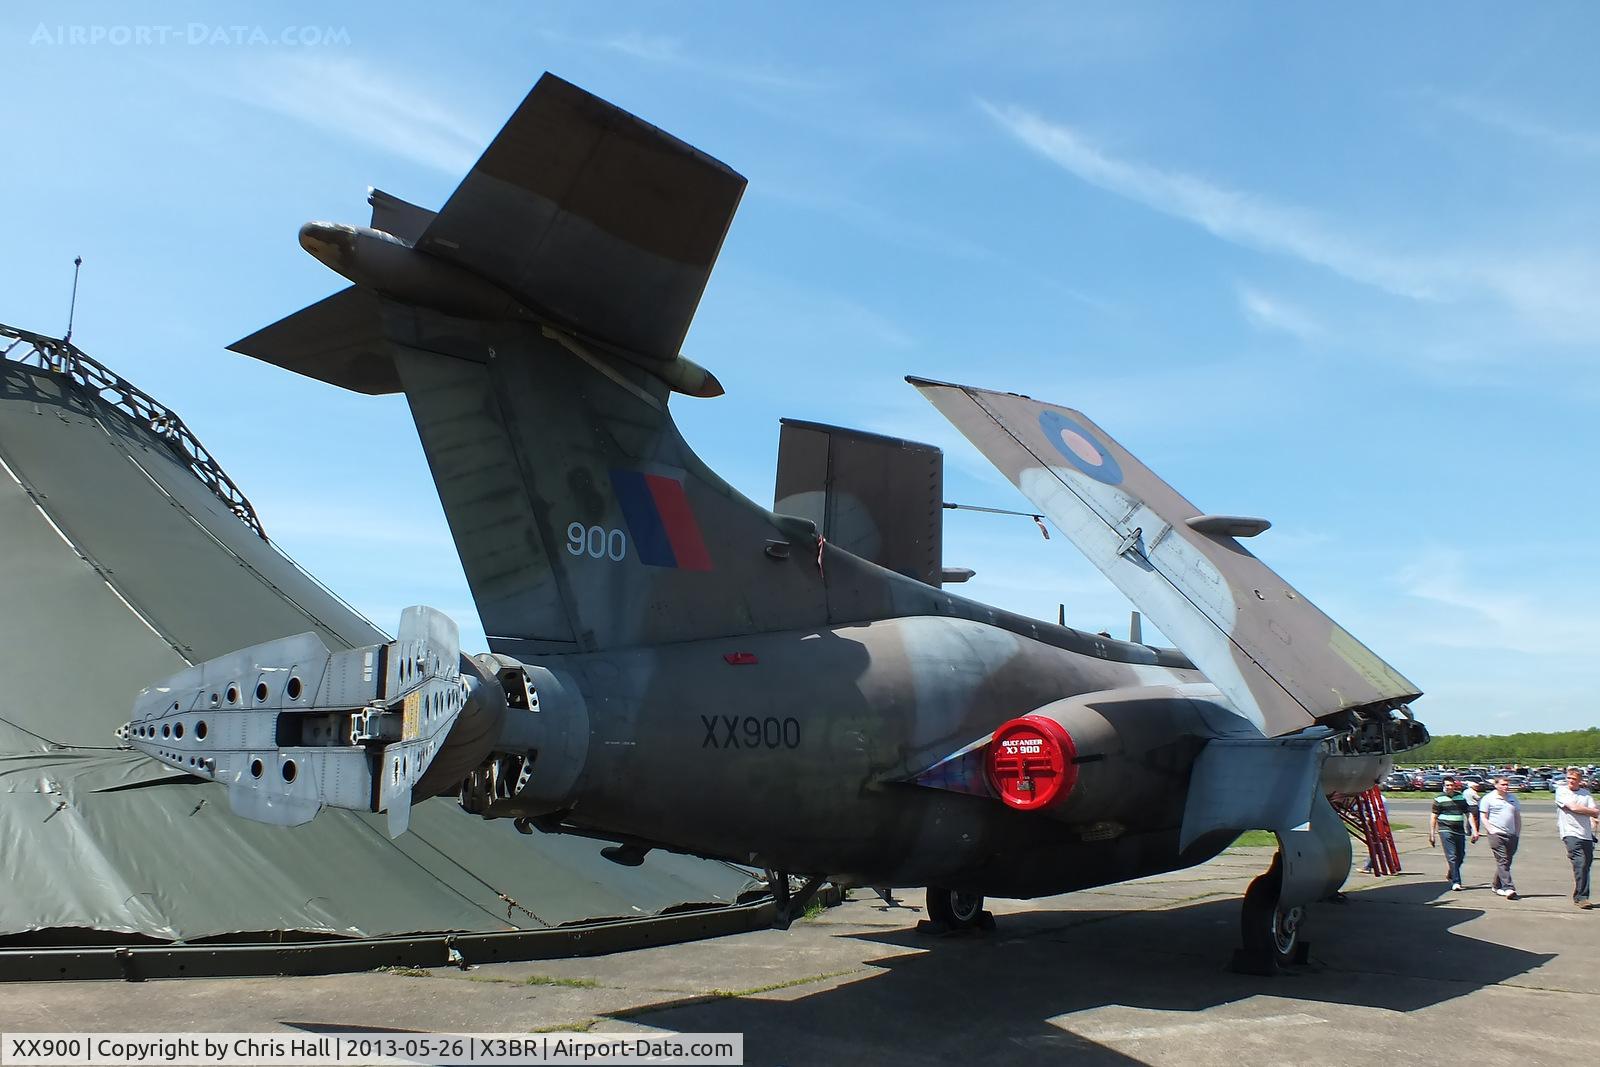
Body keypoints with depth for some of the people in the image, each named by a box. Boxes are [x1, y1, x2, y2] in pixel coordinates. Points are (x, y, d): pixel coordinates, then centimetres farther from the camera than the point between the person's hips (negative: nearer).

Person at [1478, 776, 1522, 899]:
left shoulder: (1512, 797, 16)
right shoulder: (1488, 798, 0)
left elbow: (1517, 816, 21)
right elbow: (1483, 817, -1)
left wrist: (1518, 832, 13)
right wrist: (1491, 830, -12)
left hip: (1512, 835, 6)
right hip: (1496, 834, -5)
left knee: (1506, 861, 10)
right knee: (1502, 861, -12)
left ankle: (1496, 885, 25)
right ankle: (1508, 888, -18)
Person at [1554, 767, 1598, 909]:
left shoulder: (1586, 793, 13)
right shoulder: (1561, 791, 2)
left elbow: (1596, 813, 6)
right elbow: (1573, 807, -10)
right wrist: (1590, 810, 0)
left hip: (1586, 835, 5)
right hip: (1571, 833, -5)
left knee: (1586, 865, 7)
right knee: (1580, 864, -15)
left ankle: (1578, 896, 20)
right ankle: (1581, 897, -11)